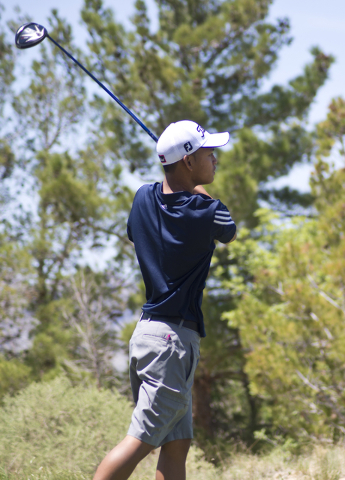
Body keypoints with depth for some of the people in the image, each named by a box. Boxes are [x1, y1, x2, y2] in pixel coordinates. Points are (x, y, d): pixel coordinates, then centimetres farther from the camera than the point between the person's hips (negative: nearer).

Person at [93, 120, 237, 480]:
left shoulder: (145, 198, 5)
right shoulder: (205, 211, -13)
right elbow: (229, 234, 11)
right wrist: (200, 192, 25)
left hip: (148, 327, 8)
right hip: (175, 336, -8)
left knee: (177, 444, 9)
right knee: (141, 440, -11)